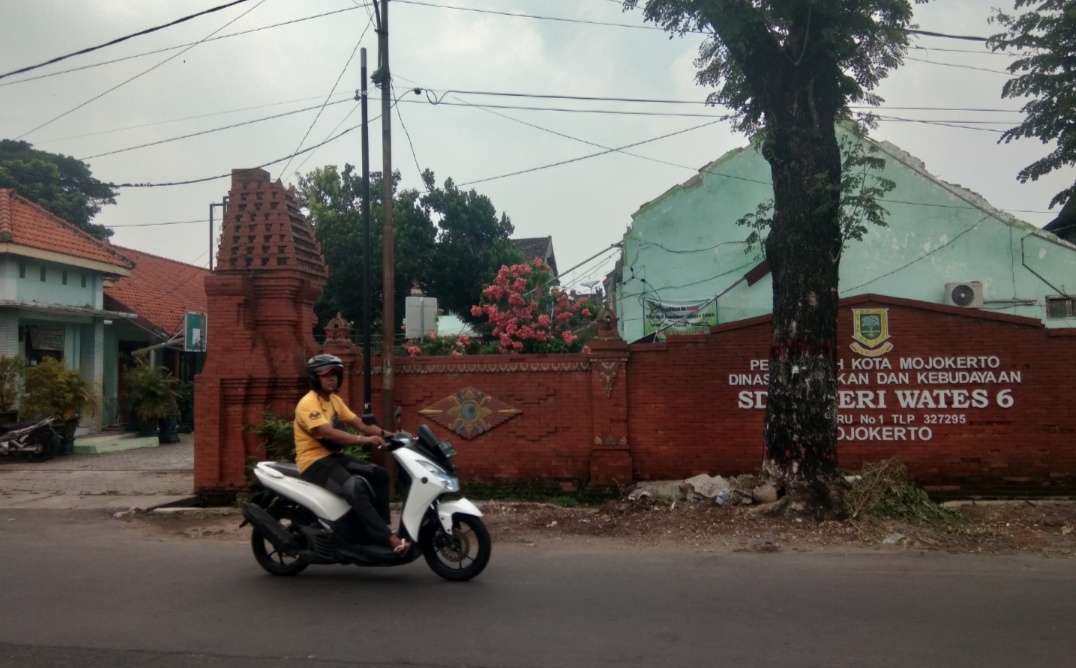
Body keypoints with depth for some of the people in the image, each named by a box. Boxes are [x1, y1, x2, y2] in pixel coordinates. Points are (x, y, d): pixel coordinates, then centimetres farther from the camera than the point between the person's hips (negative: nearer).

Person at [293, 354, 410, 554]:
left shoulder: (334, 399, 13)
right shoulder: (308, 403, -15)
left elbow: (360, 424, 6)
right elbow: (328, 433, -29)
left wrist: (387, 434, -9)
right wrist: (364, 440, -35)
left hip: (334, 457, 9)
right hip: (315, 462, -9)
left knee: (379, 474, -4)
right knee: (355, 487, -31)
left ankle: (382, 526, 0)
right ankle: (389, 539, -31)